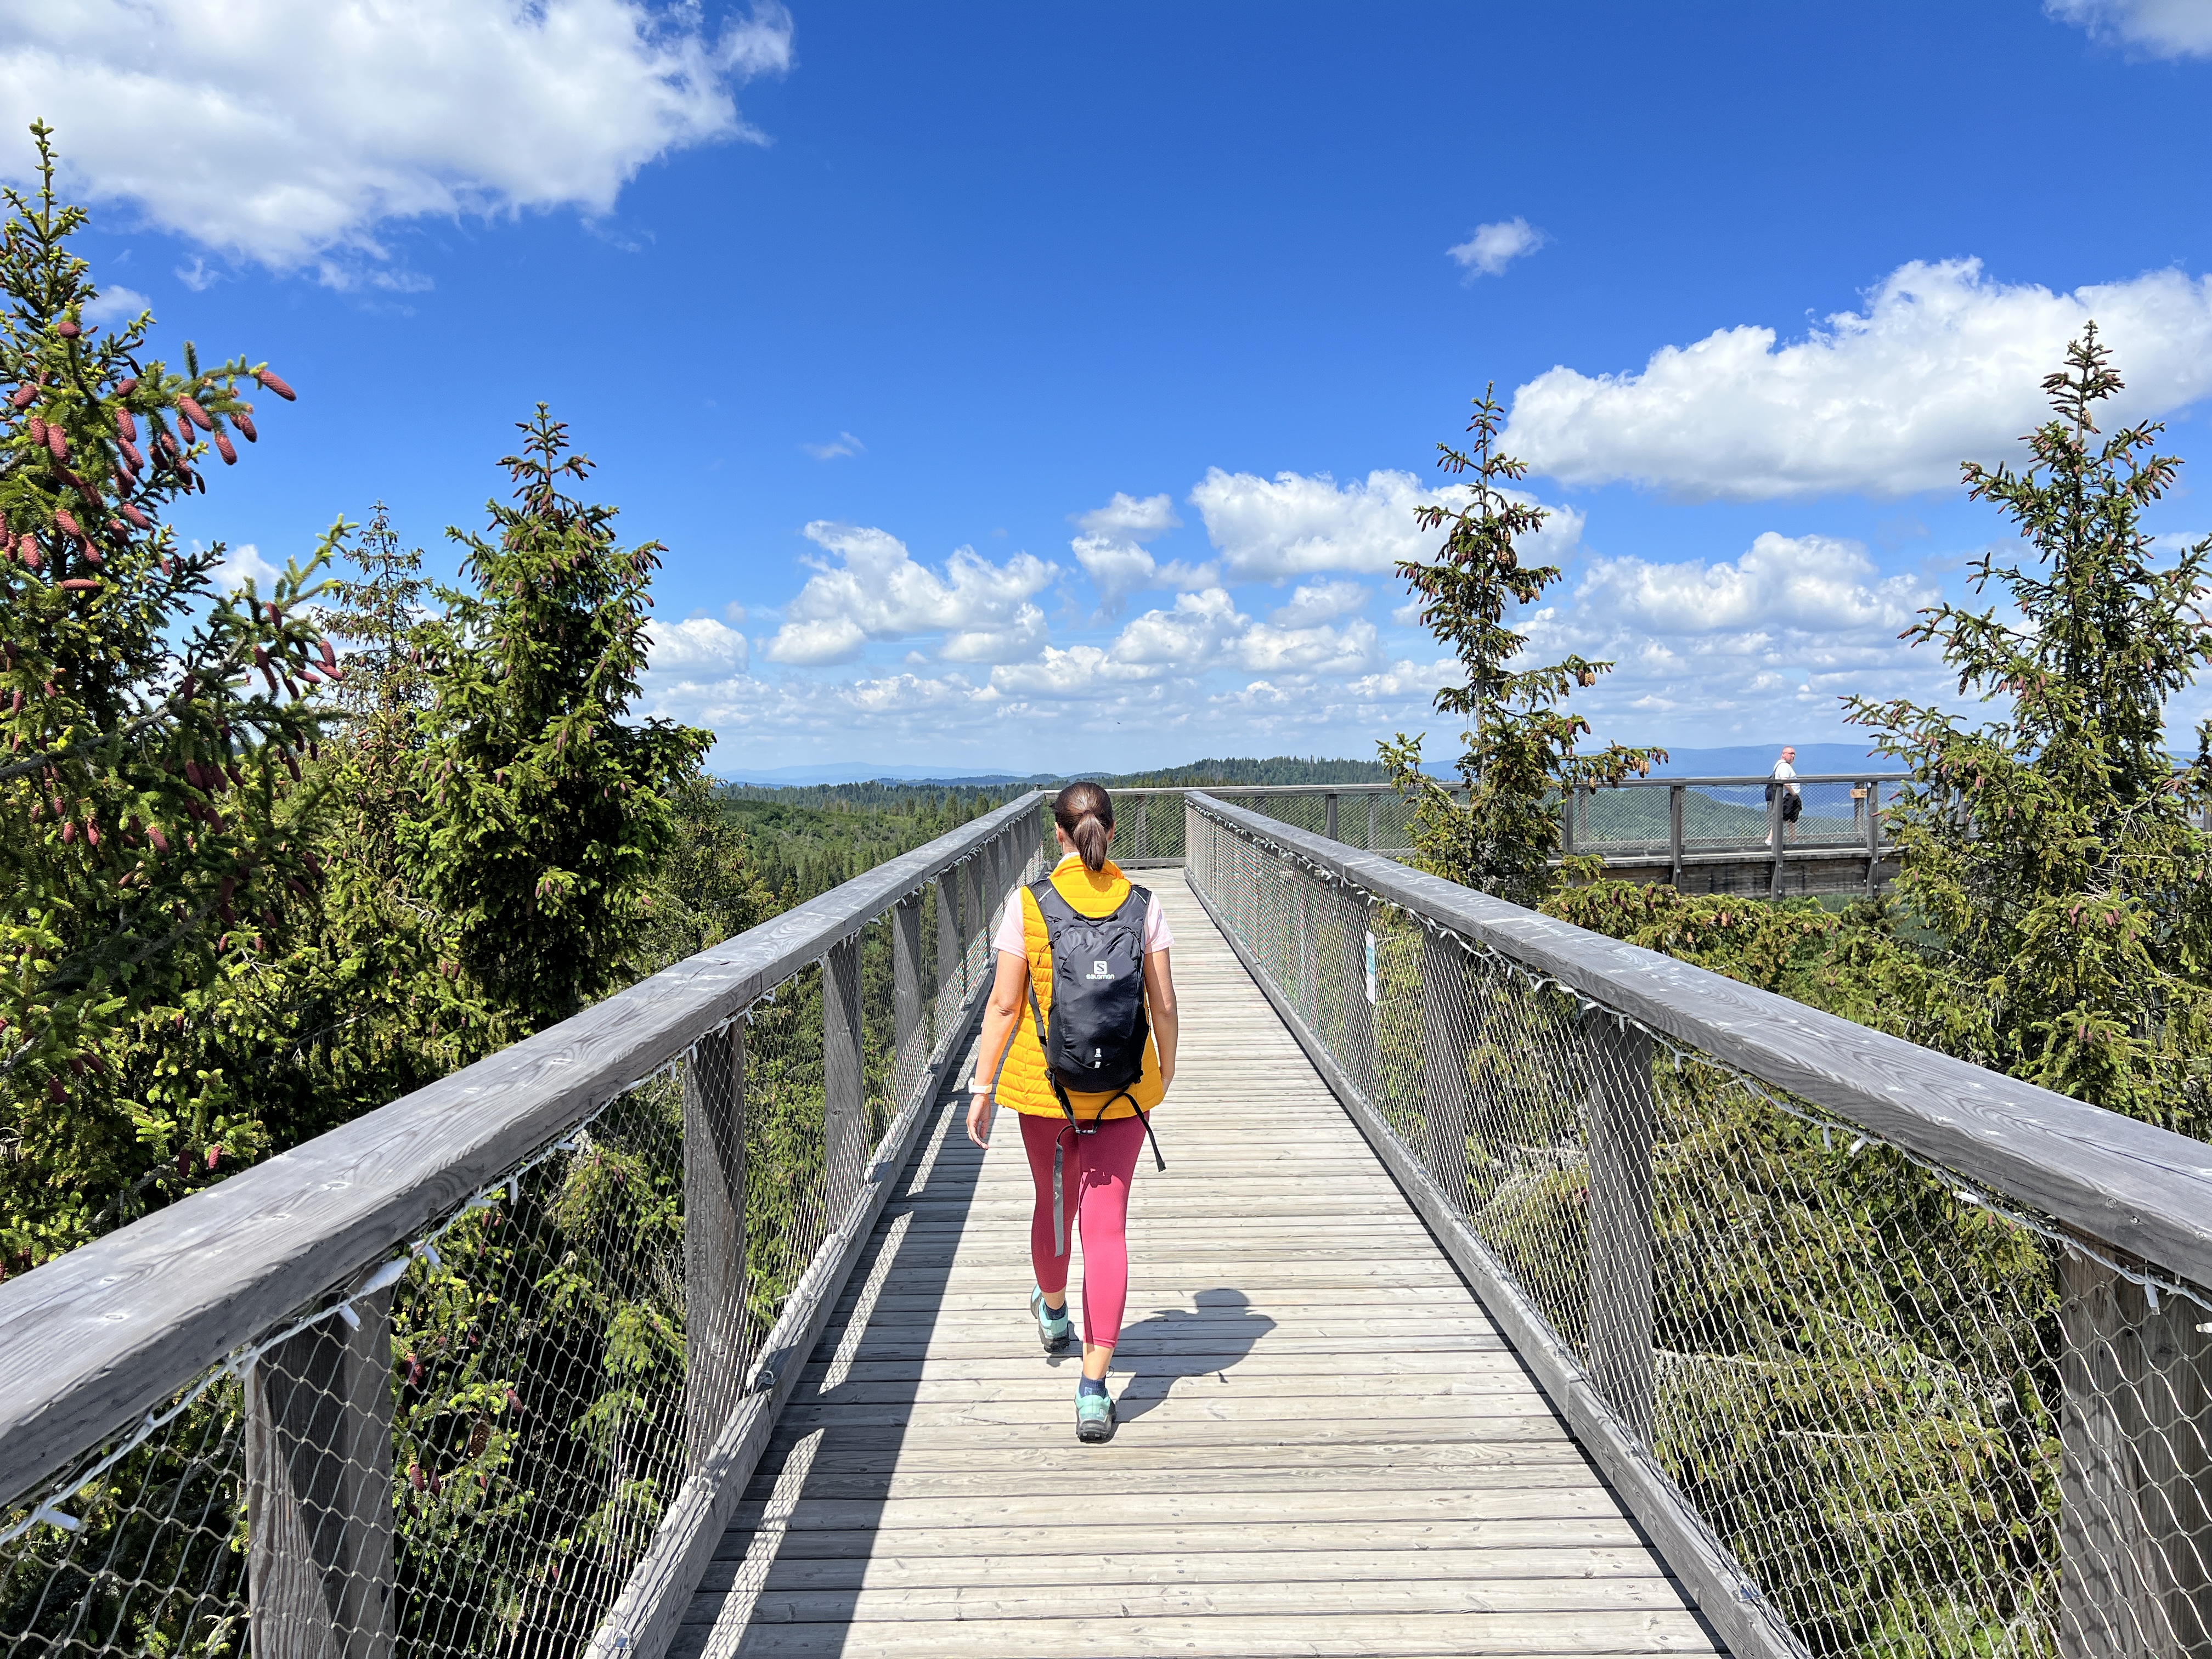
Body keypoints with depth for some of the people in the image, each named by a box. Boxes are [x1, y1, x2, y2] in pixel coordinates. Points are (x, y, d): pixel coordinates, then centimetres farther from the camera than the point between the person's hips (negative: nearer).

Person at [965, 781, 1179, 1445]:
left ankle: (1053, 1314, 49)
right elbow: (1163, 1002, -1)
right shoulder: (1142, 903, -4)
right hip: (1123, 1088, 0)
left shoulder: (1026, 904, -8)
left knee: (1053, 1204, 22)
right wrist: (1167, 1067, 16)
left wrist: (981, 1086, -1)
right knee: (1106, 1227, 3)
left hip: (1043, 1082, 0)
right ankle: (1093, 1389, -1)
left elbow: (1004, 1004, -9)